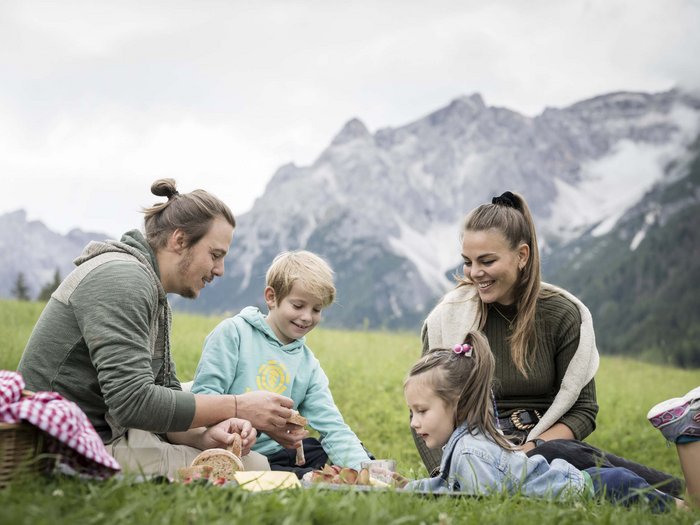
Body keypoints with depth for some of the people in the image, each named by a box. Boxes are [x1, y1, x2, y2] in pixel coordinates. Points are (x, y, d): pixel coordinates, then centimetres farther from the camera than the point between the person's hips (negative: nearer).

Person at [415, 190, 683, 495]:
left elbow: (583, 410, 3)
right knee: (566, 455, -34)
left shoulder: (562, 314, -1)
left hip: (547, 442, 2)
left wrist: (530, 449, -16)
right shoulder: (449, 318, -3)